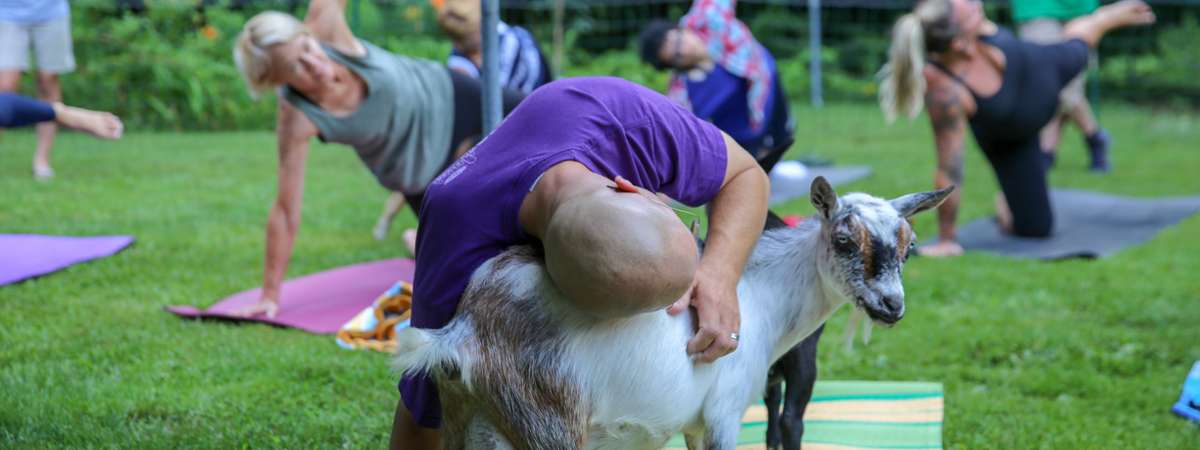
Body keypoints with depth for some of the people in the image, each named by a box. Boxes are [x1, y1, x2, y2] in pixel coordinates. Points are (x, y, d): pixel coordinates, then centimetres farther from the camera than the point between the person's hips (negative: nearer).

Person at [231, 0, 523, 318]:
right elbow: (286, 210, -31)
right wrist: (270, 293, -27)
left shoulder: (326, 27, -34)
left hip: (444, 95, 2)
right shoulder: (296, 119, -36)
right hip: (414, 167, -2)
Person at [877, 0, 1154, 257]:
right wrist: (945, 241, -35)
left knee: (1075, 55, 30)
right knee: (1034, 227, -1)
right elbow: (949, 171, -42)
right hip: (1008, 137, -4)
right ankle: (1007, 202, 33)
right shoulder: (944, 91, -49)